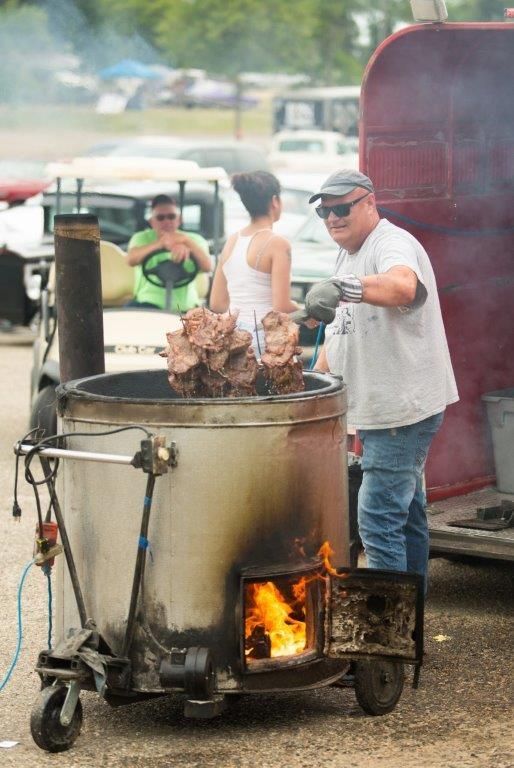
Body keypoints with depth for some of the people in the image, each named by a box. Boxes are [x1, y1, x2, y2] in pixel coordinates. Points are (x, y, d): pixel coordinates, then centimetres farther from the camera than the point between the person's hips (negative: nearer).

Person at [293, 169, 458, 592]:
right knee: (407, 513, 17)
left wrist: (341, 287, -56)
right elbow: (340, 328, 23)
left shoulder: (393, 244, -15)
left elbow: (402, 285, -40)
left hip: (402, 406, -10)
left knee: (379, 519, -15)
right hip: (380, 409, 10)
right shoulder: (349, 255, 16)